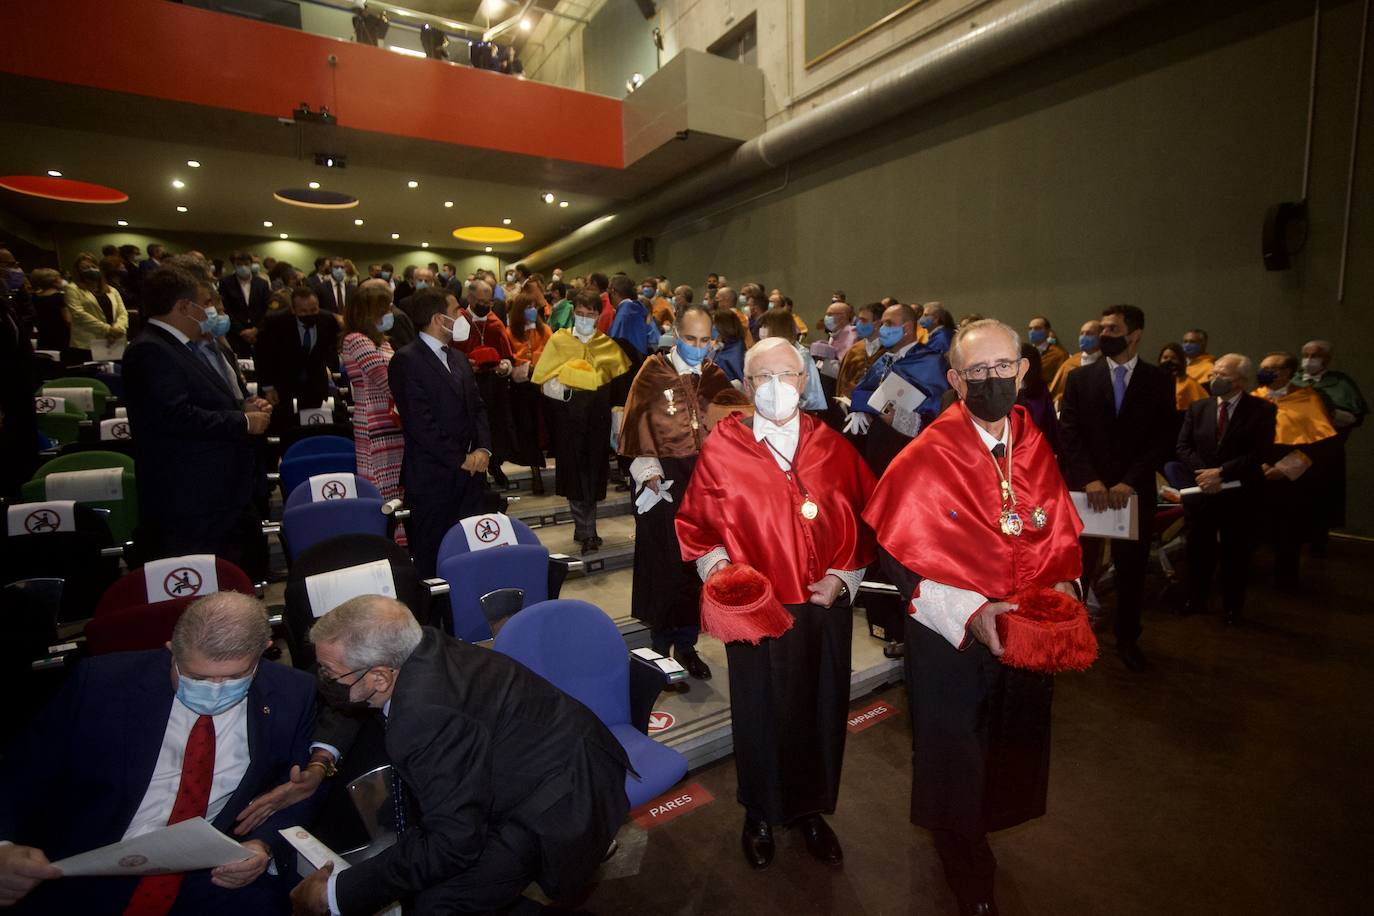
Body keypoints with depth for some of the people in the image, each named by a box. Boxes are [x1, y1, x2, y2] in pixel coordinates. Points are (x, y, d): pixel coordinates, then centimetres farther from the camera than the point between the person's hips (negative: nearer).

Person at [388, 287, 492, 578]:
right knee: (433, 560, 4)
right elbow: (420, 423, -16)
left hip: (470, 473, 7)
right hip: (433, 478, -7)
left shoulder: (458, 358, 17)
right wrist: (460, 459, -12)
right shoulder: (406, 360, -9)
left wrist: (483, 448, -3)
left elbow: (477, 407, 14)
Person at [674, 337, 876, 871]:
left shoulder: (833, 448, 0)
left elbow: (863, 520, 5)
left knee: (821, 711, 17)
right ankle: (760, 815, 41)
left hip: (826, 608, 3)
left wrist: (843, 576, -6)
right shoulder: (722, 449, -7)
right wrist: (714, 561, -17)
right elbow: (695, 521, -1)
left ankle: (810, 809, 44)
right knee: (761, 715, 14)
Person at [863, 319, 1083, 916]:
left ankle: (977, 838, 54)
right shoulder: (926, 458, -18)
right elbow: (899, 556, -16)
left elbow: (1060, 536, 6)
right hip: (949, 641, -5)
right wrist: (969, 612, -25)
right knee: (954, 764, 14)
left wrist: (1062, 585, -12)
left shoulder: (1036, 450, -1)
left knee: (1014, 758, 22)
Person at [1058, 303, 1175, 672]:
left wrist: (1129, 481, -17)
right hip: (1084, 489, 0)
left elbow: (1163, 439, -4)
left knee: (1132, 569, 13)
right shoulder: (1080, 378, 3)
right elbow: (1068, 433, -5)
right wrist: (1089, 479, -17)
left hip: (1135, 491, 1)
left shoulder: (1159, 381, 3)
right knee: (1078, 566, 5)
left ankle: (1127, 639, 31)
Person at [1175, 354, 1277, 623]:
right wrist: (1204, 474, -14)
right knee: (1199, 550, 12)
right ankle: (1196, 599, 29)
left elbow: (1260, 453, -13)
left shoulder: (1262, 409, -4)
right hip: (1201, 491, 3)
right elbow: (1183, 447, 0)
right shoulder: (1197, 407, 5)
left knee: (1236, 553, 9)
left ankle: (1233, 606, 26)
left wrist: (1221, 473, -19)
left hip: (1239, 495, -2)